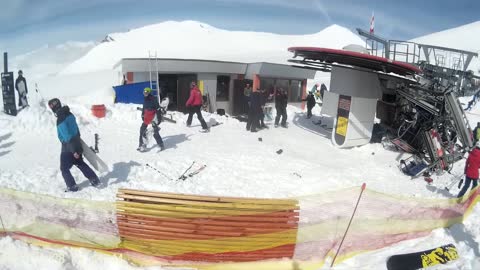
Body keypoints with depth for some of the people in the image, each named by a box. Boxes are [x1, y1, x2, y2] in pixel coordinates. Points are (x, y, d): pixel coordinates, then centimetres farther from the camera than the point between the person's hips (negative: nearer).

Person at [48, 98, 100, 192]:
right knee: (80, 163, 23)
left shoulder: (60, 120, -24)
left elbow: (67, 136, -24)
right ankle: (95, 180, 24)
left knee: (64, 168, 10)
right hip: (77, 145, 8)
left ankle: (72, 186, 15)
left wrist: (74, 151, -21)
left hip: (68, 148, -8)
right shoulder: (69, 114, 1)